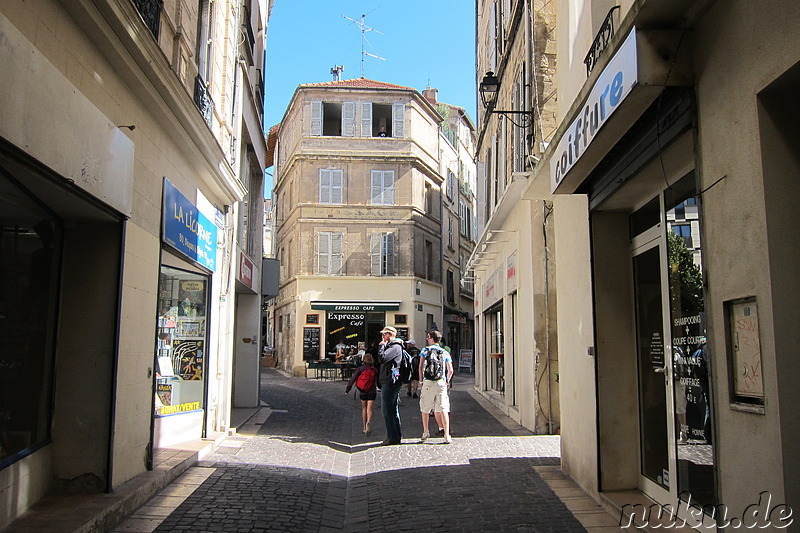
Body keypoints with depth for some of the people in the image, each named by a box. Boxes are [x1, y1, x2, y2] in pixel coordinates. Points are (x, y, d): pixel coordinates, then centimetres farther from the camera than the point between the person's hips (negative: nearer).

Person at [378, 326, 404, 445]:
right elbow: (382, 360, 23)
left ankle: (392, 437, -6)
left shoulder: (395, 347, -12)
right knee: (393, 409, 13)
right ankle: (397, 436, 19)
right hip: (390, 383, 11)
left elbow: (382, 358, -23)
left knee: (387, 410, -8)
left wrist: (382, 346, -12)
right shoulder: (391, 346, 20)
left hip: (389, 383, -11)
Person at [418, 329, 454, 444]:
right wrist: (447, 381, 18)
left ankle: (425, 432, 20)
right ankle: (447, 435, -9)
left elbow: (421, 367, -4)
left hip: (428, 382, -1)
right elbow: (450, 370, 4)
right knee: (443, 409, -2)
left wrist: (421, 380, 5)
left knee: (425, 409, 14)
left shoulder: (425, 350, 4)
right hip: (441, 382, 1)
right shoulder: (445, 352, 10)